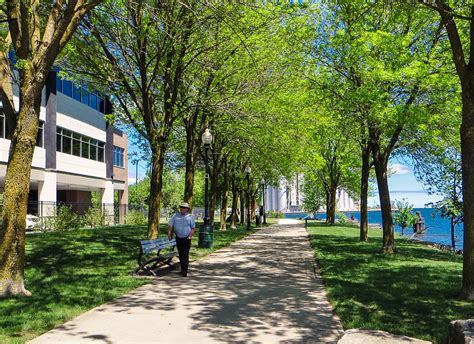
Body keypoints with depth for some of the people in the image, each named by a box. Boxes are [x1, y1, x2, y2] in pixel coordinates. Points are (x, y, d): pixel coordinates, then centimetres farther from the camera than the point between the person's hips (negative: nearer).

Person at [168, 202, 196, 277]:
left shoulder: (190, 217, 1)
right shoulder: (176, 216, 6)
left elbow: (193, 228, 0)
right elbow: (170, 226, 6)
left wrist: (190, 235, -12)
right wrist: (169, 234, -2)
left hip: (186, 239, -3)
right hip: (178, 238, 3)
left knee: (185, 255, -8)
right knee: (180, 255, 11)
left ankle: (185, 271, -7)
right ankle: (183, 269, 23)